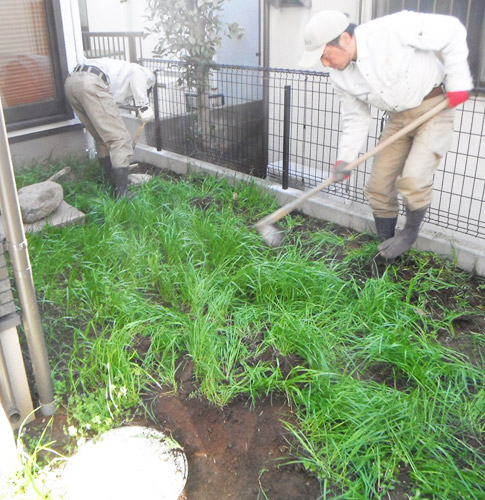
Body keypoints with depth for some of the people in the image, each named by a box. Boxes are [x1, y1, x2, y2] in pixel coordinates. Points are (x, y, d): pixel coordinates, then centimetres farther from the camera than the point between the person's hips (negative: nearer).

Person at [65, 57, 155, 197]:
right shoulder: (143, 72, 20)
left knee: (102, 137, 22)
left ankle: (112, 179, 33)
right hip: (91, 83, -9)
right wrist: (144, 107, -9)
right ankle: (122, 194, -9)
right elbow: (136, 74, -10)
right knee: (120, 138, -5)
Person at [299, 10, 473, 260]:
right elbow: (356, 118, 1)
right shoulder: (340, 77, -7)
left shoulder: (392, 29, -26)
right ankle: (385, 245, 21)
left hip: (434, 107, -6)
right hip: (398, 118, 6)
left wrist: (457, 81, -16)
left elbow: (452, 31, -17)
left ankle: (409, 235, 7)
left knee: (413, 179, -21)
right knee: (379, 185, 2)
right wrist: (344, 158, -9)